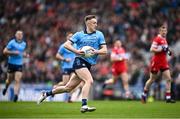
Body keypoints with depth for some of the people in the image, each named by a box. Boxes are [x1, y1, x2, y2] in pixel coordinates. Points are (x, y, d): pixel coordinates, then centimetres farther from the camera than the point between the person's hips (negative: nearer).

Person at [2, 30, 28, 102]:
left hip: (19, 65, 2)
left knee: (17, 81, -13)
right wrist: (13, 52, -19)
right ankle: (6, 88, 45)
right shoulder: (12, 42, -7)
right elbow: (5, 51, -9)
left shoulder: (24, 44, 8)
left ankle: (16, 95, -21)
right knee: (9, 80, 12)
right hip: (11, 64, -2)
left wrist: (25, 54, 5)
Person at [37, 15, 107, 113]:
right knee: (89, 81, -28)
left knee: (68, 87, 8)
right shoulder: (79, 34, 3)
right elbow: (66, 44, 3)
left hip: (88, 65, 4)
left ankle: (46, 94, 26)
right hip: (80, 61, -4)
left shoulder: (99, 34, 8)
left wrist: (96, 51, -16)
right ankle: (84, 105, -33)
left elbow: (104, 50, 5)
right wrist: (77, 51, -14)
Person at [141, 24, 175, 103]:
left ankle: (168, 97, -4)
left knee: (169, 79, -4)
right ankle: (144, 94, 24)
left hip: (164, 62, 7)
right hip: (156, 61, -7)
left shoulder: (164, 39, 13)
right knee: (152, 79, 5)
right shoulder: (157, 39, -13)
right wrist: (162, 49, -23)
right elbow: (152, 49, -20)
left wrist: (168, 51, 8)